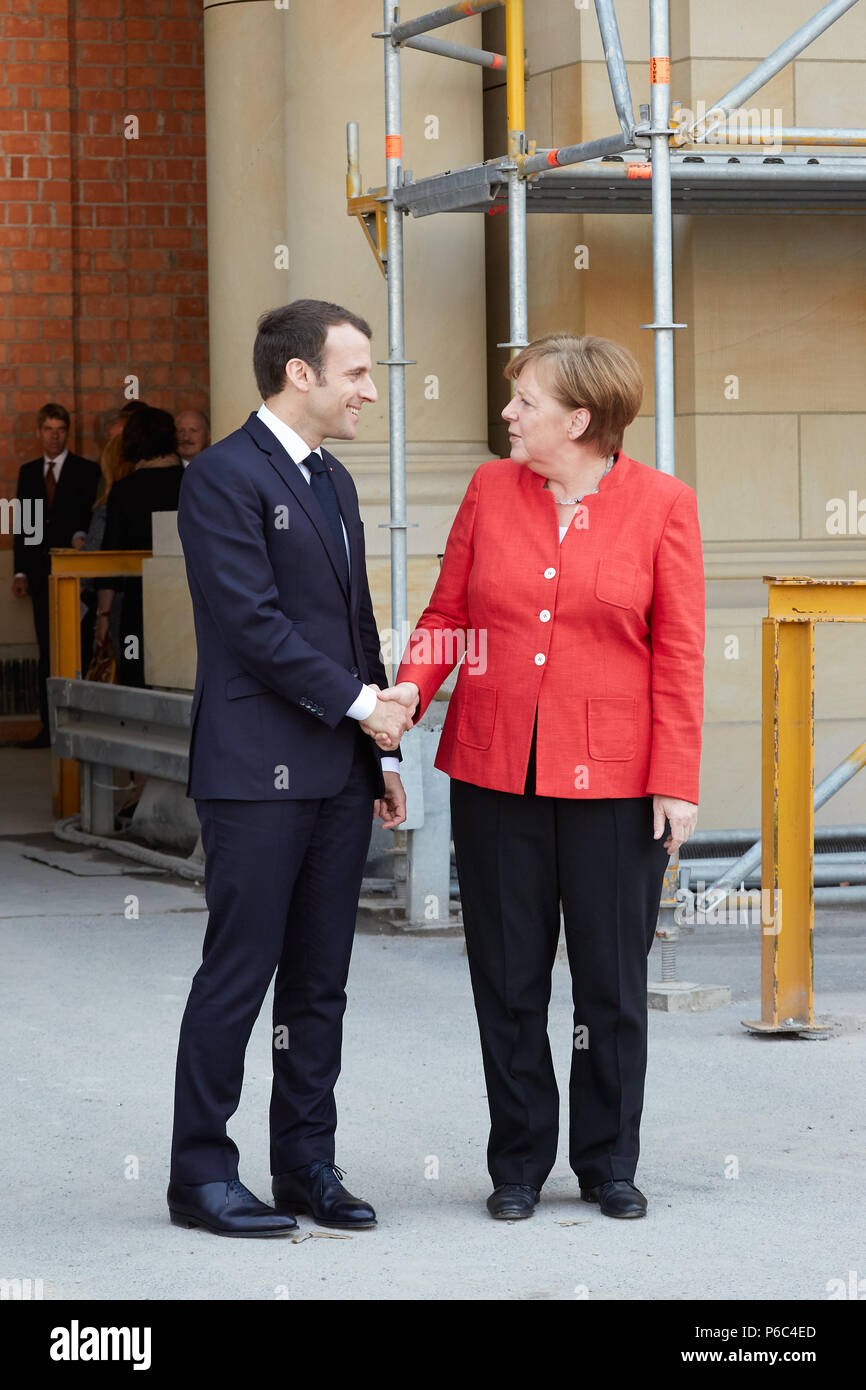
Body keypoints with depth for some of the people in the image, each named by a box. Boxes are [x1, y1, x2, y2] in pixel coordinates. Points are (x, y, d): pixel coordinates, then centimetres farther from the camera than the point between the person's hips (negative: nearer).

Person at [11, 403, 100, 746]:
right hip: (41, 573, 4)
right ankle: (50, 727, 5)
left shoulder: (86, 471, 2)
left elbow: (92, 516, -1)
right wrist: (21, 572, 8)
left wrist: (80, 536, -22)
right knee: (48, 653, 4)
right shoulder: (28, 472, 15)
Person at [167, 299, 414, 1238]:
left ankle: (306, 1164, 17)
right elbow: (255, 624, -16)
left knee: (320, 982, 10)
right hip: (257, 772, -8)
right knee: (238, 976, -3)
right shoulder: (224, 477, -10)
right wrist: (359, 702, -12)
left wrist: (381, 753, 16)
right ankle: (201, 1175, 4)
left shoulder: (333, 481, 17)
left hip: (337, 772, 8)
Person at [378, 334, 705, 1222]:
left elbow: (678, 655, -3)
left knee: (613, 980, 6)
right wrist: (411, 686, -10)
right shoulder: (490, 489, 5)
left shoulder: (661, 505, -3)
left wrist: (676, 783, -7)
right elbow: (448, 612, 9)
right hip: (496, 771, 3)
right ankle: (518, 1164, 19)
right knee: (507, 977, 7)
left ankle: (609, 1164, 20)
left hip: (613, 778, -2)